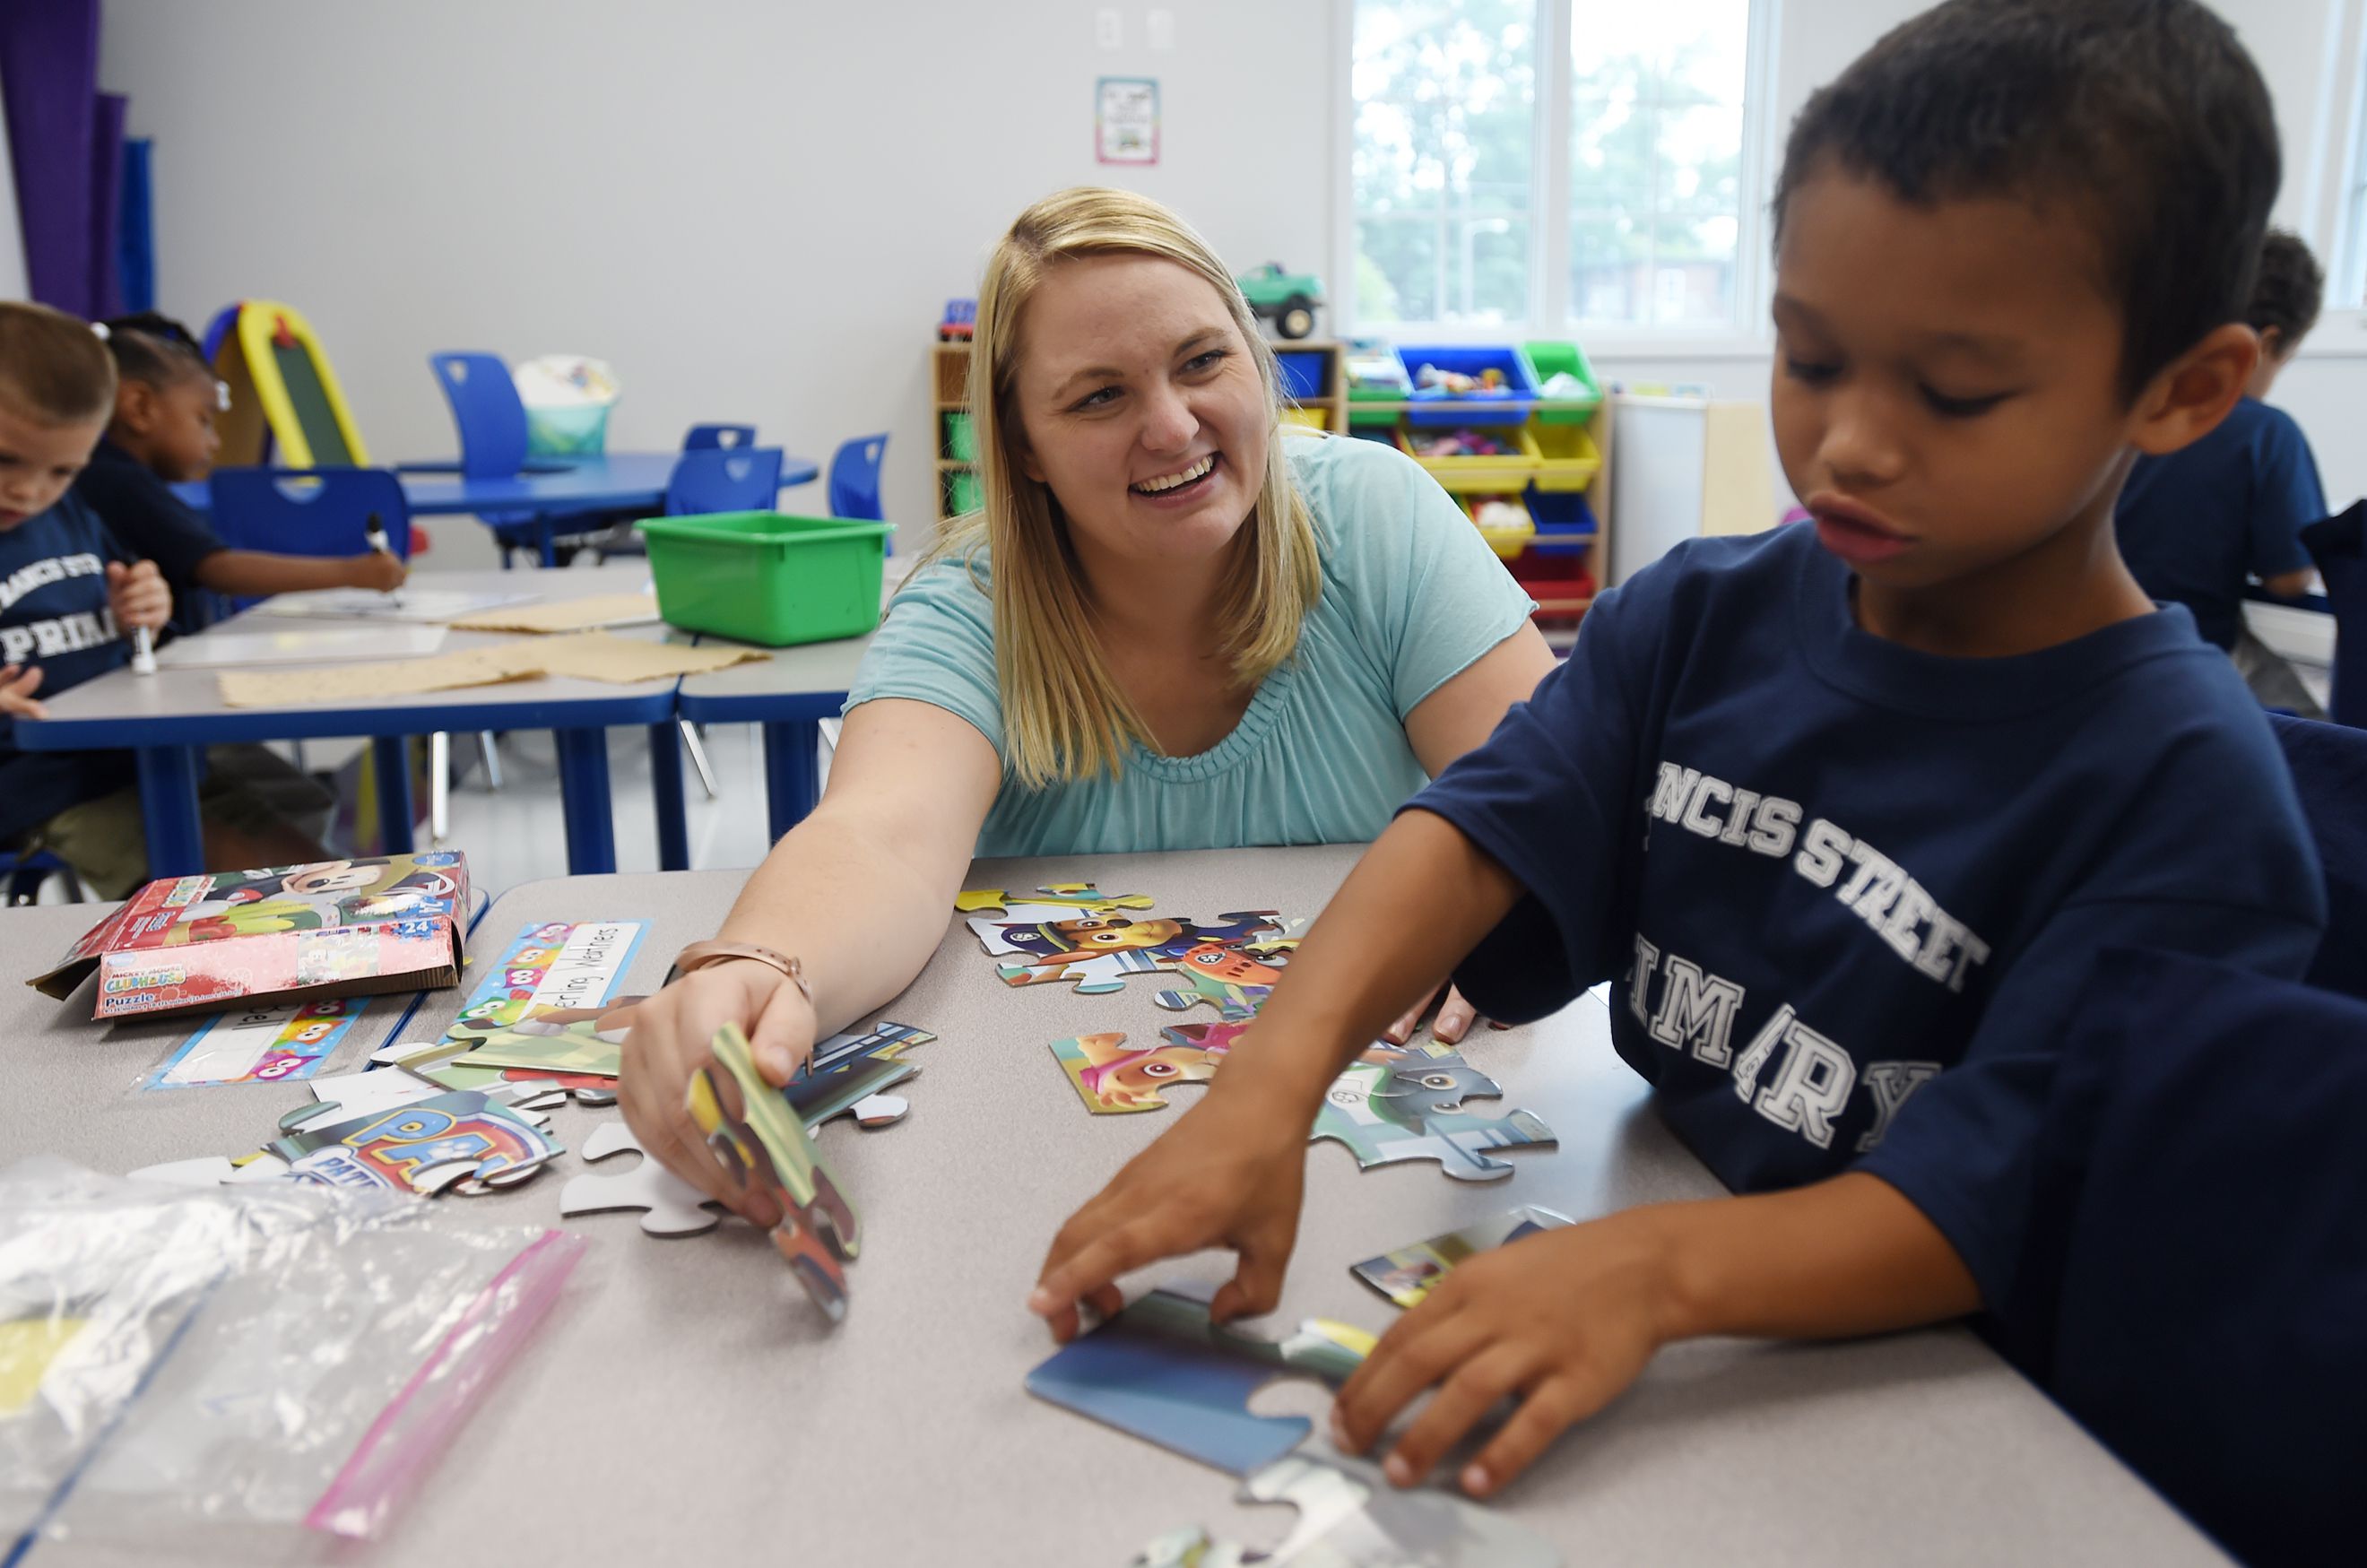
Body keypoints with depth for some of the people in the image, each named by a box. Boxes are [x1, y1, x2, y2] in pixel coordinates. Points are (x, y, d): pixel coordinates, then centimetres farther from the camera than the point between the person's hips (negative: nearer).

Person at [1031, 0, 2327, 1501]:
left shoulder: (2181, 782, -16)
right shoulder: (1705, 616, -1)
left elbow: (1987, 1212, -20)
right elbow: (1484, 831, -13)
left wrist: (1657, 1269, -38)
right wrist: (1274, 1080, -30)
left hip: (1914, 1401, -4)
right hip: (1627, 1236, 5)